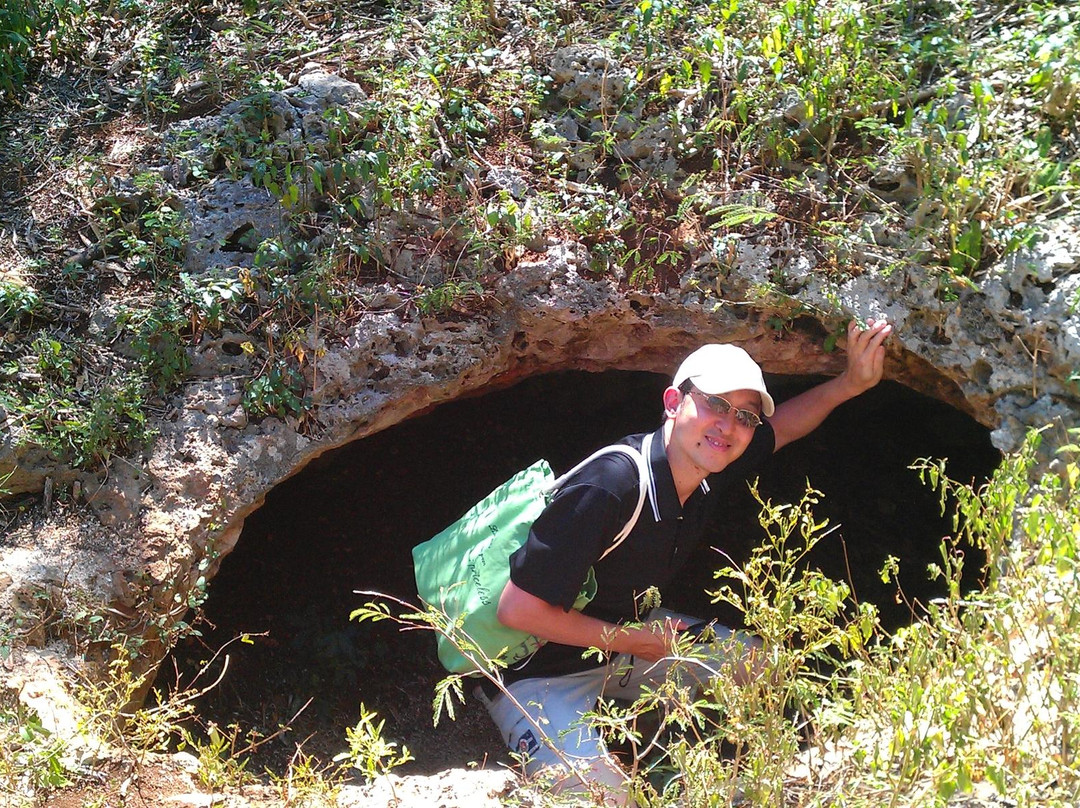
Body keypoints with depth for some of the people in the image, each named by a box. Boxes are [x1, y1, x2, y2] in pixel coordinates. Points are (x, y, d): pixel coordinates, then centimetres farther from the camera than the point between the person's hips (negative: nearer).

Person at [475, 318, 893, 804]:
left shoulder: (709, 470, -8)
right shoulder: (607, 490, -34)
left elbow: (781, 427, 15)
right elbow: (517, 609, -30)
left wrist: (849, 383, -1)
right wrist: (629, 639, -20)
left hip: (624, 632, 8)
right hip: (537, 671, -8)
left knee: (760, 670, 9)